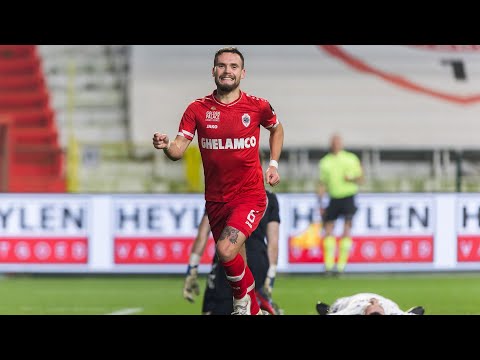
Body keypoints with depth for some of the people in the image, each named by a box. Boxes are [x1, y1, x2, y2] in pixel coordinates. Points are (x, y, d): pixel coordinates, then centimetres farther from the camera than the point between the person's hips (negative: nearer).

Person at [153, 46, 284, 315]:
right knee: (234, 263, 13)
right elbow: (178, 150, -10)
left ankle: (245, 298, 3)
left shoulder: (258, 106, -5)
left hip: (250, 195, -3)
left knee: (226, 251, -24)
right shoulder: (198, 109, -2)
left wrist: (274, 164, 7)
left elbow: (276, 129, 18)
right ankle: (255, 310, 35)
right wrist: (166, 146, -32)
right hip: (216, 200, 3)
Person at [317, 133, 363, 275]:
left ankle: (341, 265, -7)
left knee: (346, 230, -9)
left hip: (348, 198, -2)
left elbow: (360, 179, 10)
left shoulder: (351, 158, 7)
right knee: (328, 229, -2)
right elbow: (322, 184, 13)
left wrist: (351, 178, -11)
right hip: (334, 198, 2)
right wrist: (321, 204, 6)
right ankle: (328, 264, 5)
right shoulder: (325, 162, 10)